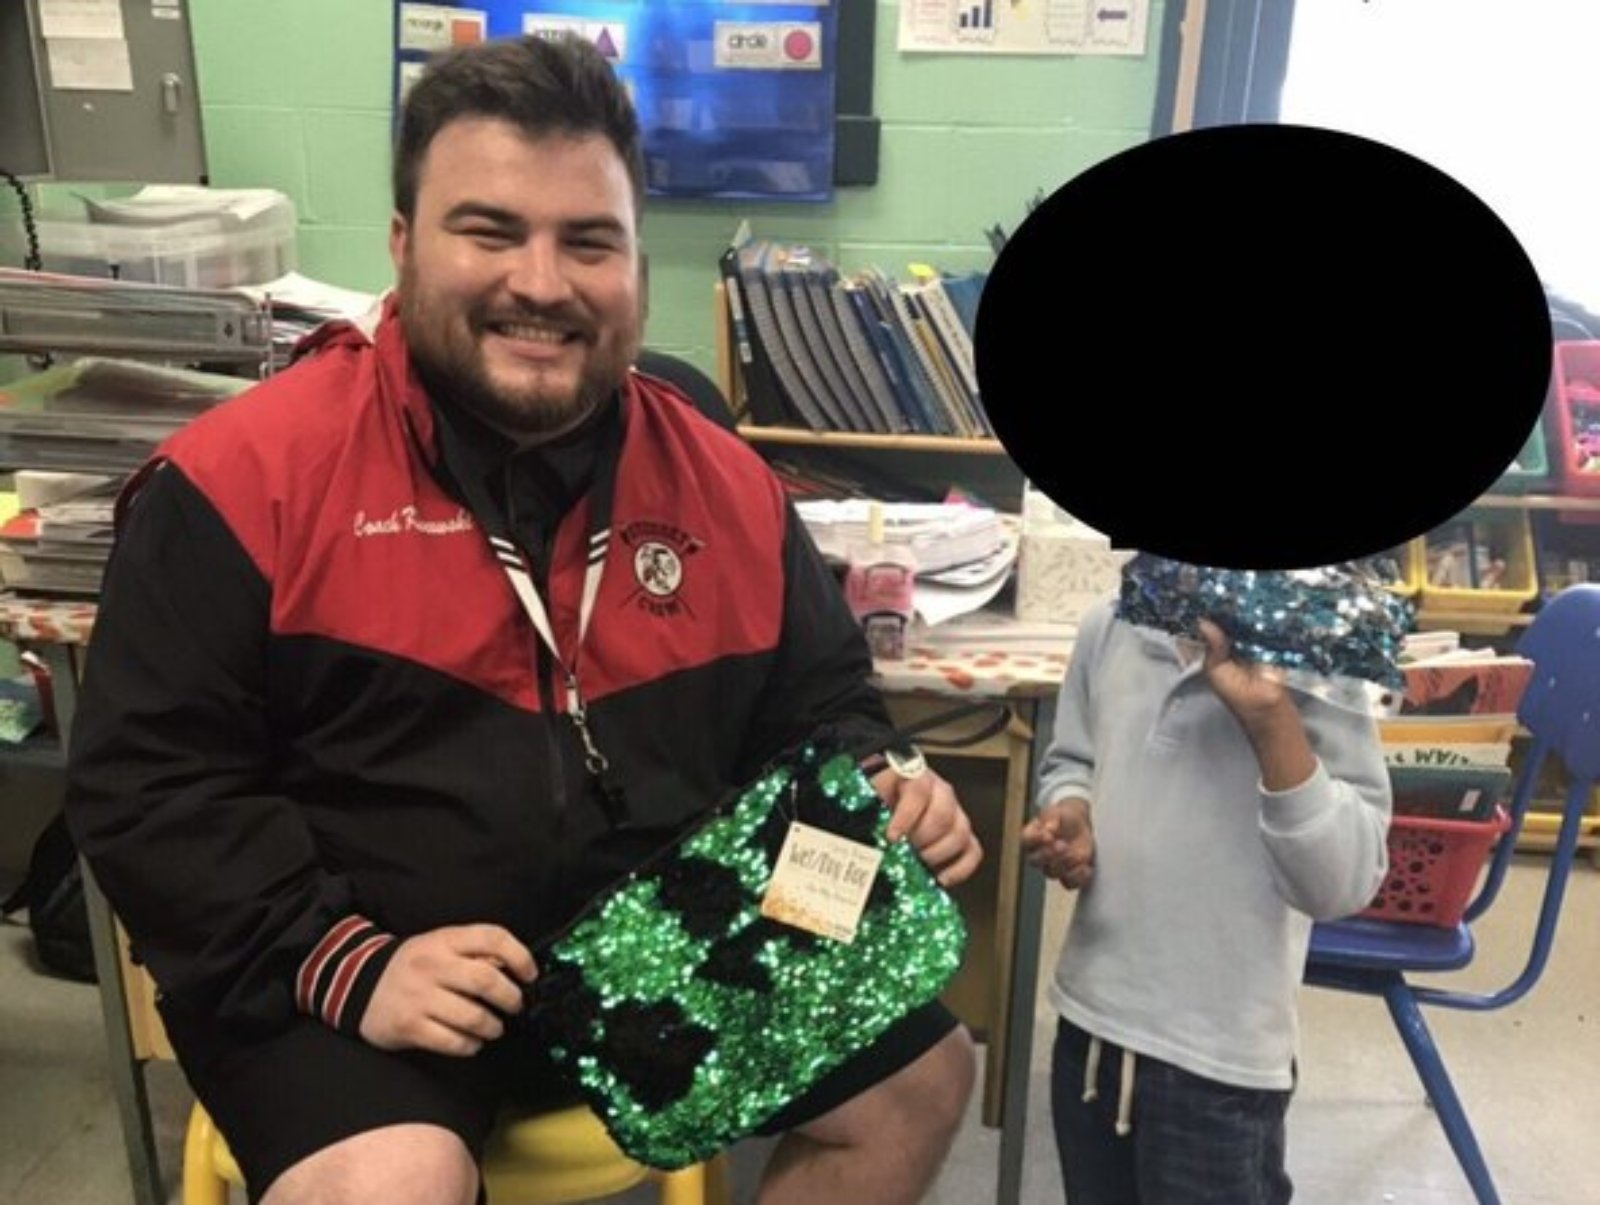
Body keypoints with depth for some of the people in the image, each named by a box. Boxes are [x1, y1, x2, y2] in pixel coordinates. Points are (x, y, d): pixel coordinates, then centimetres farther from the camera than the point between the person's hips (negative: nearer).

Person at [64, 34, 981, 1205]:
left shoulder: (722, 479, 2)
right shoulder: (252, 471, -11)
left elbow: (816, 700, 14)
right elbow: (146, 782, -10)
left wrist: (884, 796, -7)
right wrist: (341, 963, -20)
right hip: (342, 970, -4)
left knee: (922, 1075, 6)